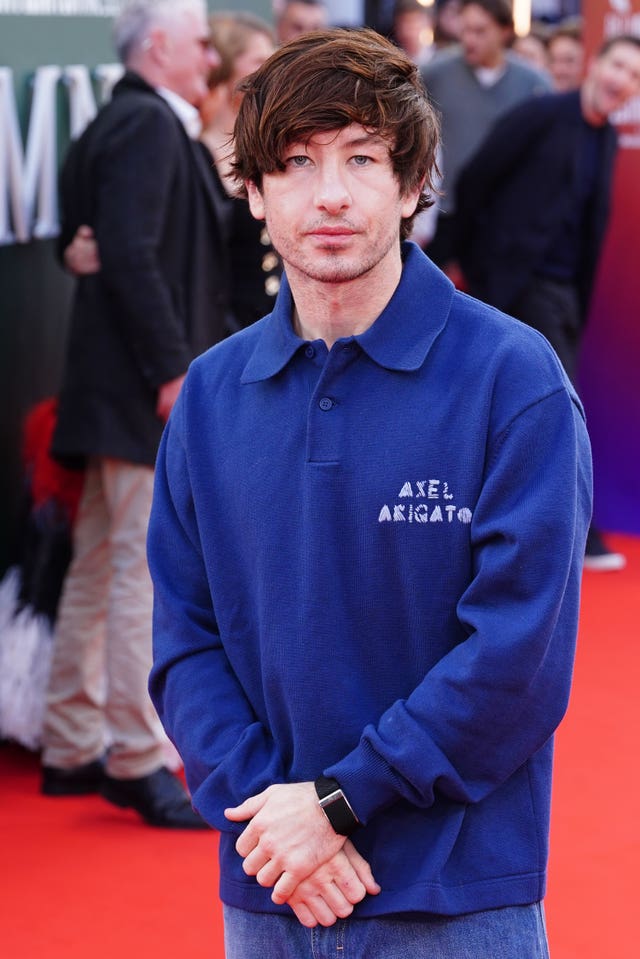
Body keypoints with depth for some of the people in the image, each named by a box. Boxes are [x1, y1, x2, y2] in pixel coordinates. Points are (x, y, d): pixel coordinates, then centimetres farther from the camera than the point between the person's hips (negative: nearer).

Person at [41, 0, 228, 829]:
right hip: (142, 389, -10)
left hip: (121, 388, 10)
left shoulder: (124, 127, 17)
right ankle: (138, 761, -2)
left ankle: (71, 750, 20)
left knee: (99, 570, 13)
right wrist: (172, 366, -20)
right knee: (147, 569, -7)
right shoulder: (147, 128, -13)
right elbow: (129, 254, -21)